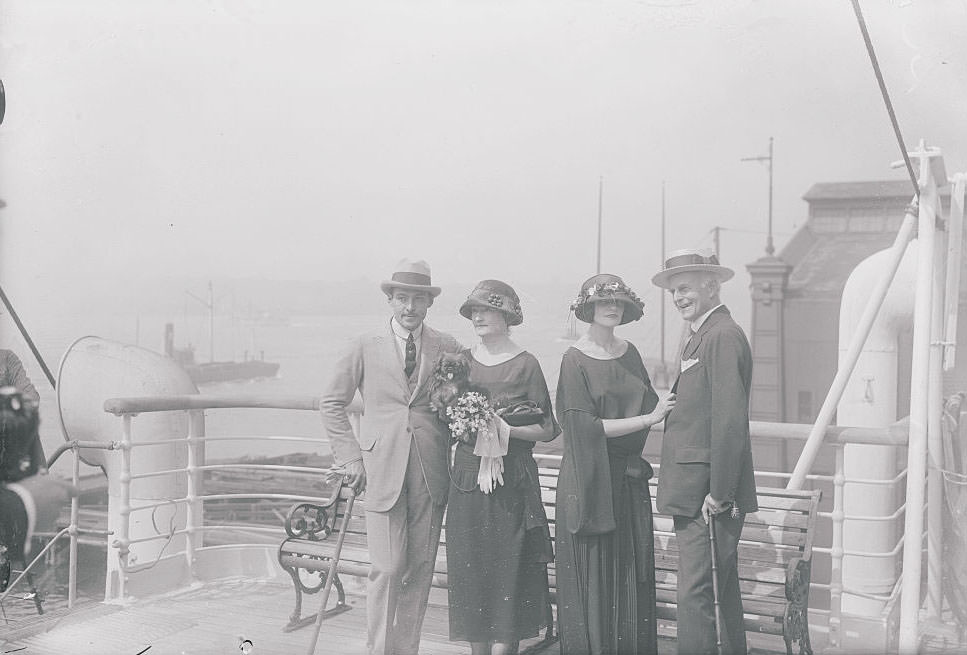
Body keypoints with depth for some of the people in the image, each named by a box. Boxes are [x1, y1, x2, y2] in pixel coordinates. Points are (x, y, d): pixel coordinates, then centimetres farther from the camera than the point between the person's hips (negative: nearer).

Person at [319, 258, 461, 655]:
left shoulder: (448, 348, 7)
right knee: (387, 568, -5)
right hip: (381, 470, -2)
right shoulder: (366, 348, 4)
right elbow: (331, 403, 8)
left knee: (419, 570, 7)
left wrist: (454, 453, 2)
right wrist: (351, 456, 0)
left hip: (431, 473, 2)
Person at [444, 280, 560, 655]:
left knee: (507, 570, -2)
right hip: (467, 480, 4)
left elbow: (548, 429, -3)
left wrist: (506, 429, -16)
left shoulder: (525, 364, -3)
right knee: (469, 568, 7)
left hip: (511, 482, -4)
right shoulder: (462, 361, 9)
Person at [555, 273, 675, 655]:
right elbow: (587, 426, -15)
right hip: (590, 480, -5)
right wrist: (648, 418, -13)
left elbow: (648, 407, 13)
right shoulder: (575, 360, -8)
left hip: (628, 478, 6)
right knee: (593, 577, 1)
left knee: (631, 574, 10)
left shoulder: (629, 353, 10)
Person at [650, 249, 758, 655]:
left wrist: (718, 493, -21)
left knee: (695, 593, -7)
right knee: (723, 589, 18)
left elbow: (729, 421, -21)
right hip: (698, 491, 11)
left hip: (707, 496, -11)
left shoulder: (722, 336, -14)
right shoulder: (703, 336, 18)